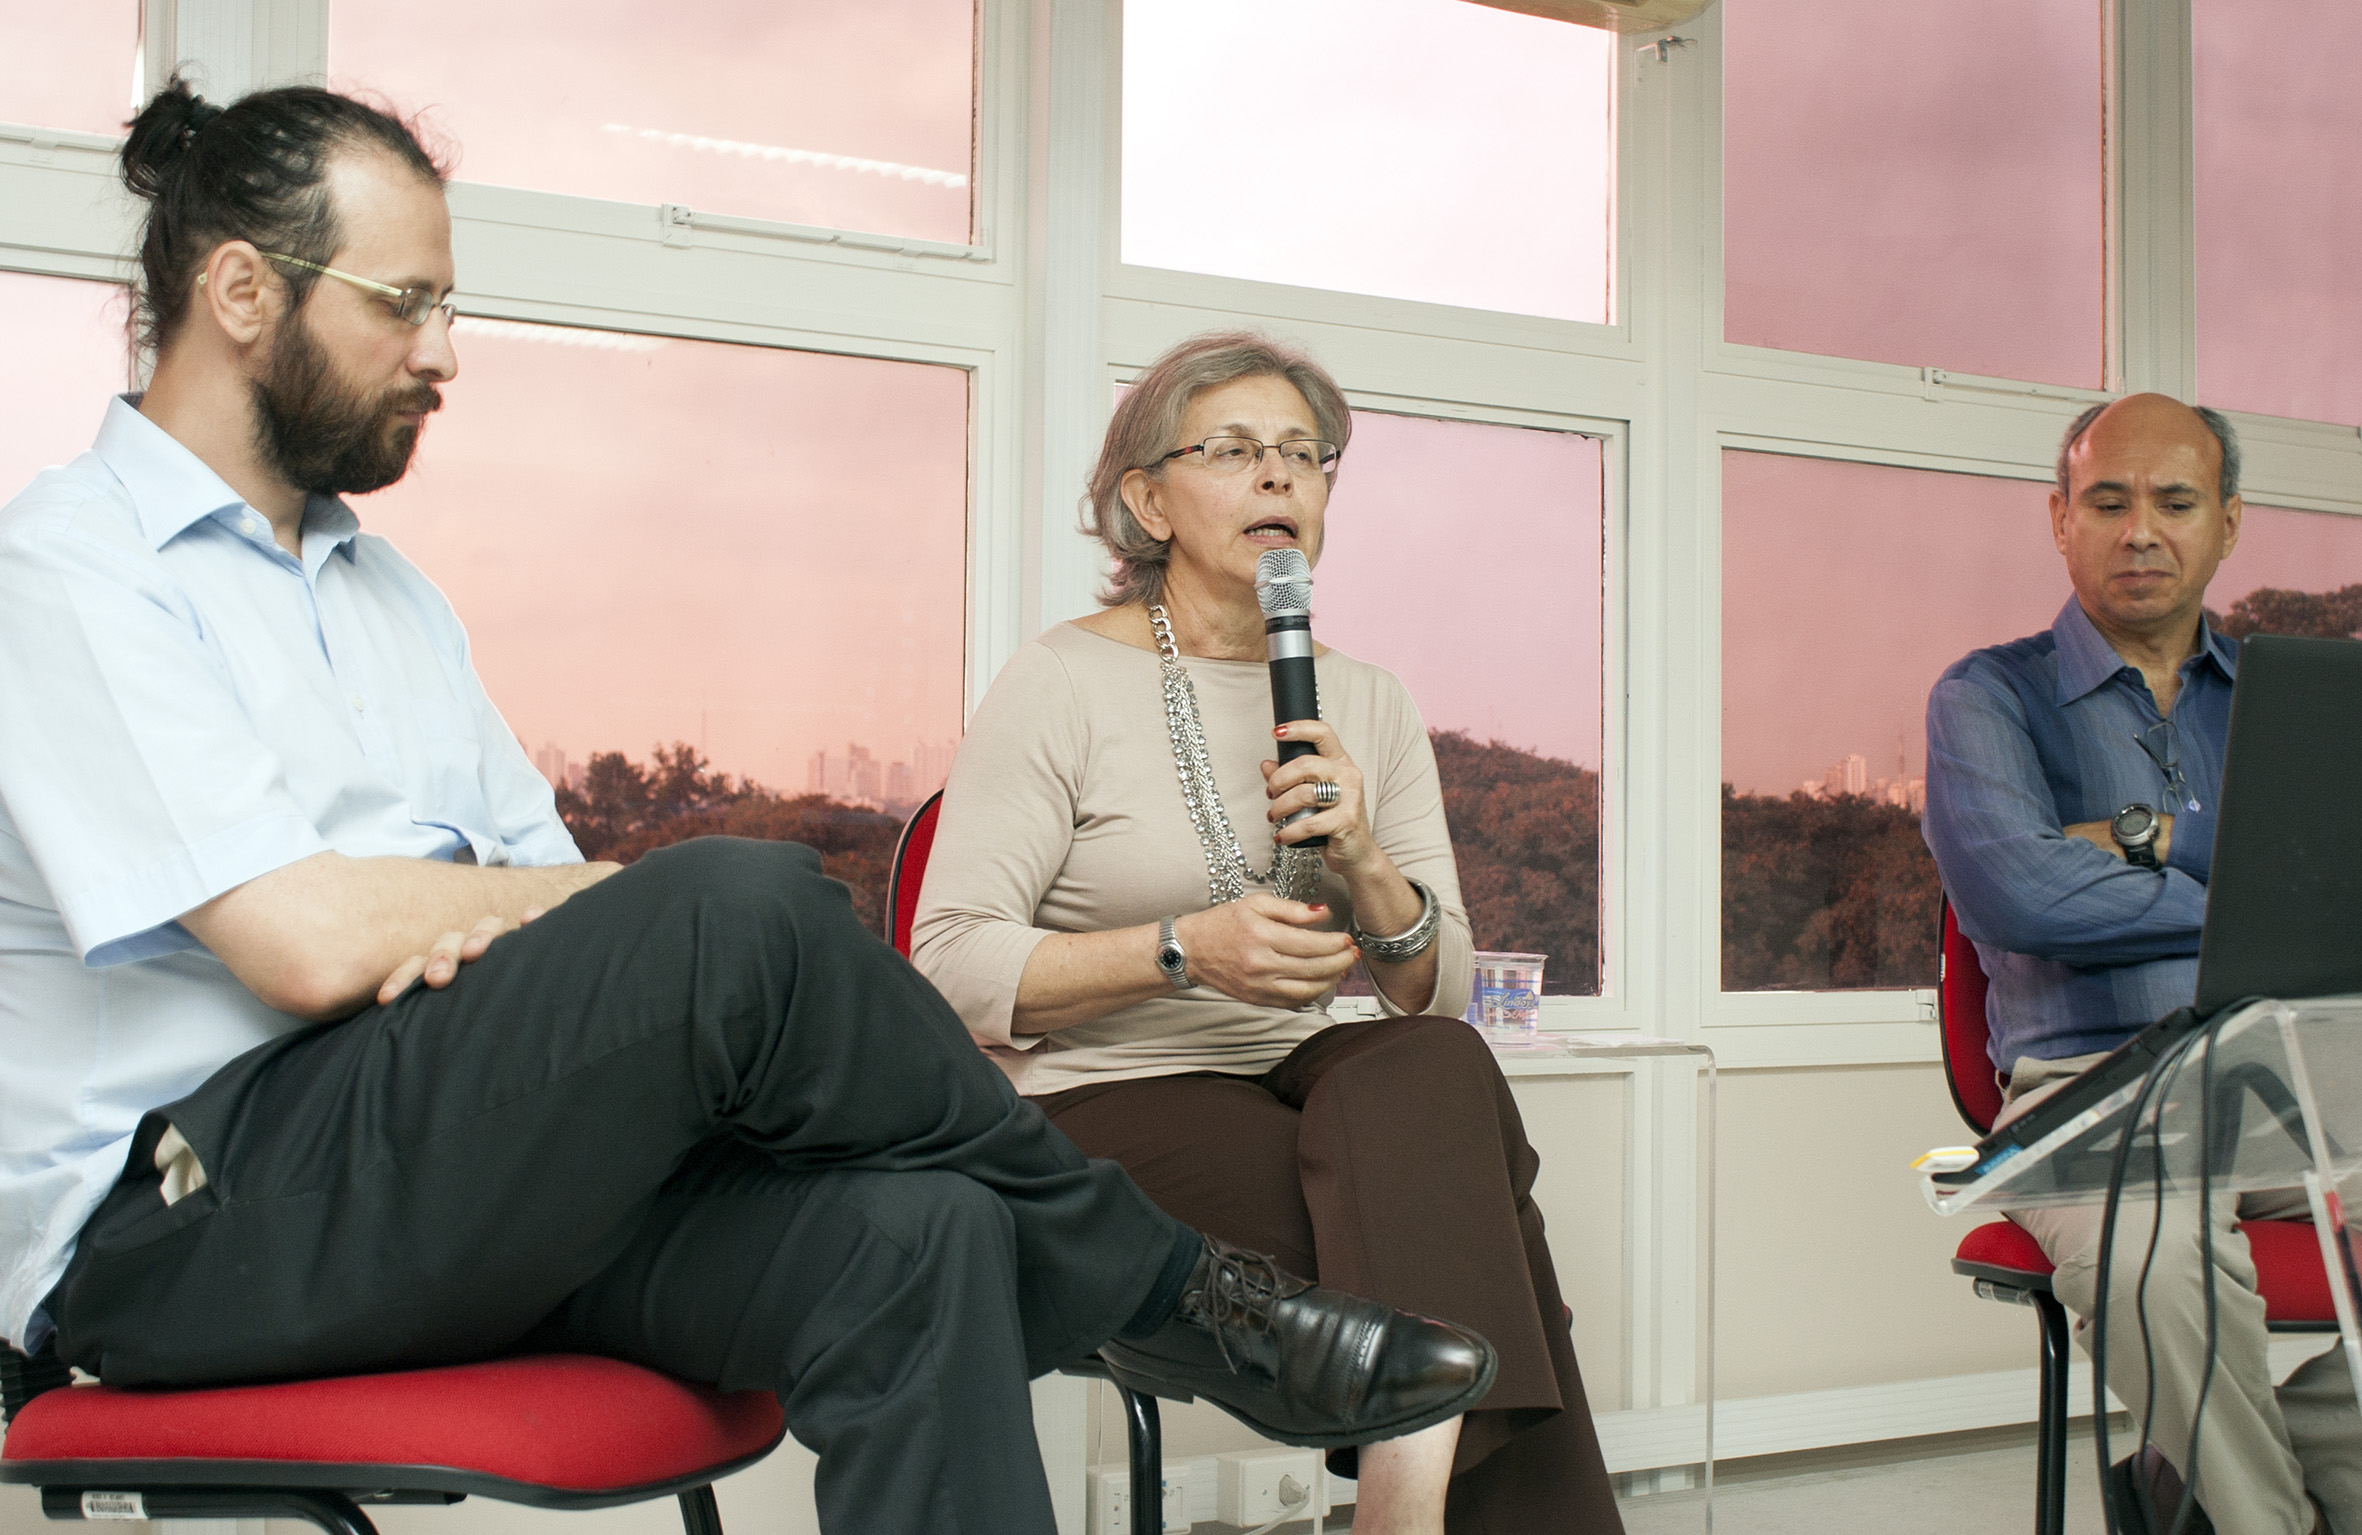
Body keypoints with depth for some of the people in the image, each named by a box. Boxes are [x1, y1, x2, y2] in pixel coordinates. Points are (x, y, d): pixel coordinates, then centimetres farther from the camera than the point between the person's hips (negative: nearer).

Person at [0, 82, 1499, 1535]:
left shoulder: (388, 589, 22)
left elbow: (539, 865, 17)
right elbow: (310, 943, -18)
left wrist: (500, 928, -9)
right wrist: (639, 905, -2)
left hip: (459, 1178, 7)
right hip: (181, 1219, -7)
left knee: (907, 1237, -23)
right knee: (746, 908, -28)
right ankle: (1168, 1292, -8)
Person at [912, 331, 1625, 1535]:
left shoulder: (1368, 705, 12)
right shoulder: (1064, 683, -3)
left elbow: (1441, 996, 9)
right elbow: (951, 967, -10)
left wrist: (1363, 862, -12)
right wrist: (1185, 950, -22)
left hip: (1307, 1094, 5)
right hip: (1104, 1114, -5)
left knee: (1434, 1068, -30)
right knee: (1446, 1215, -29)